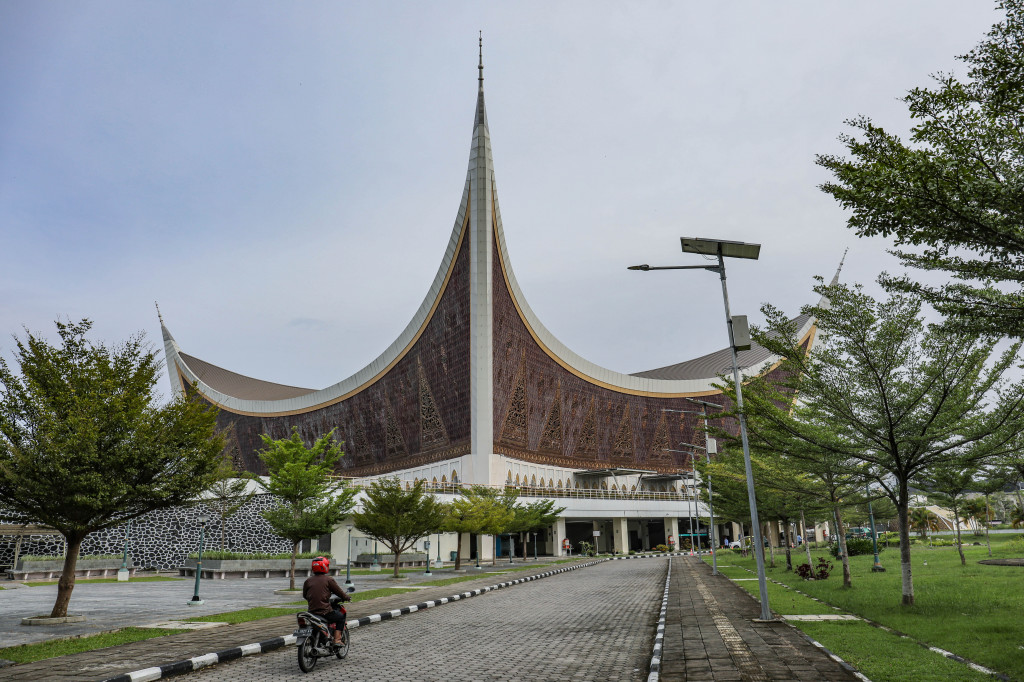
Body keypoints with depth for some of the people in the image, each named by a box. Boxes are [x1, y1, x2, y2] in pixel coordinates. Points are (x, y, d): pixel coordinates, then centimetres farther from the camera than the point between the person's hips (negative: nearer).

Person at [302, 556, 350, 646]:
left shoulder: (308, 580, 5)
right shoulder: (329, 580, -7)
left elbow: (304, 596, 16)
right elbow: (339, 592, -2)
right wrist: (348, 598, 18)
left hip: (311, 612, 5)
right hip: (325, 613, -5)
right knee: (341, 616, 18)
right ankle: (337, 639, 6)